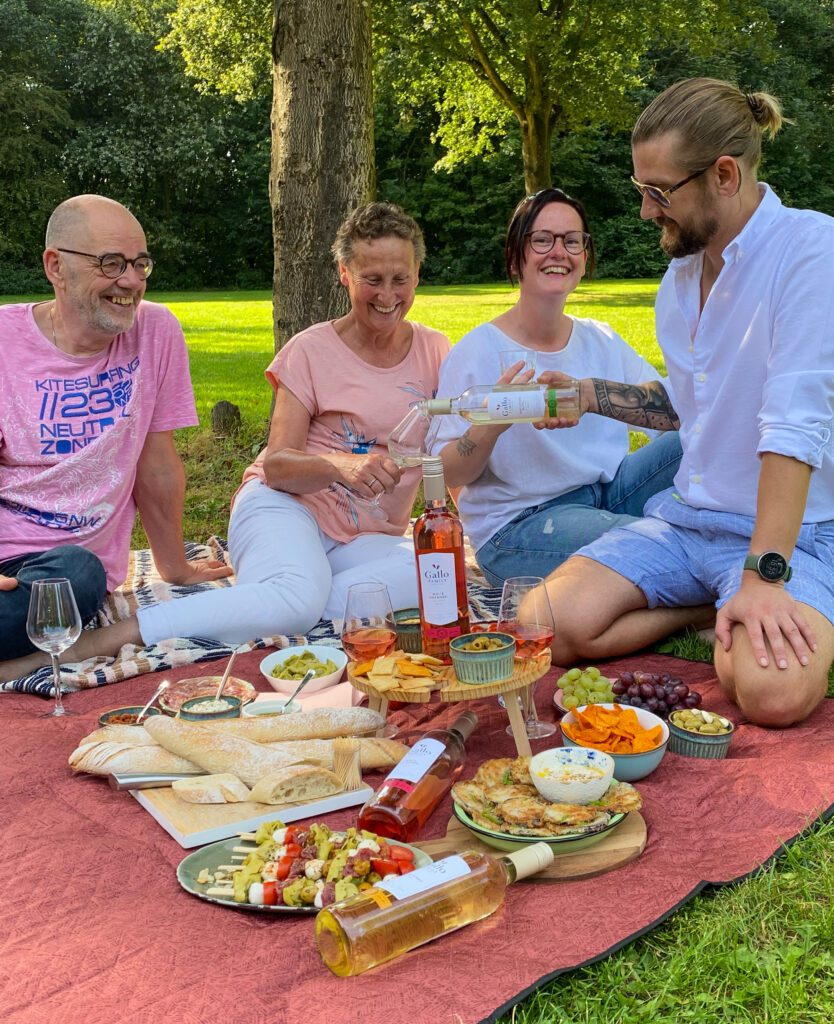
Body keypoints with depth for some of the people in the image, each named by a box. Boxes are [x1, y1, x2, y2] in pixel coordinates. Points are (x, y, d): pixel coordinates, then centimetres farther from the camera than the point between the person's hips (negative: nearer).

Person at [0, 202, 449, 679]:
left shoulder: (434, 351, 8)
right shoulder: (311, 351, -3)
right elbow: (276, 465, -9)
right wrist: (339, 466, -30)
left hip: (368, 537, 4)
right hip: (287, 505, -4)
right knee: (296, 598, -39)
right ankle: (90, 644, -37)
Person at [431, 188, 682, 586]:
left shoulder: (602, 341, 9)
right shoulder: (477, 352, -7)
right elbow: (449, 473, -9)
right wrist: (490, 424, -29)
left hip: (608, 493, 6)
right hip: (514, 529, -6)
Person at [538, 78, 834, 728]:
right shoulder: (682, 268, 10)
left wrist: (763, 576, -28)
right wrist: (588, 395, 10)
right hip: (688, 520, 6)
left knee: (773, 691, -34)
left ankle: (773, 614, -1)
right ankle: (718, 609, 1)